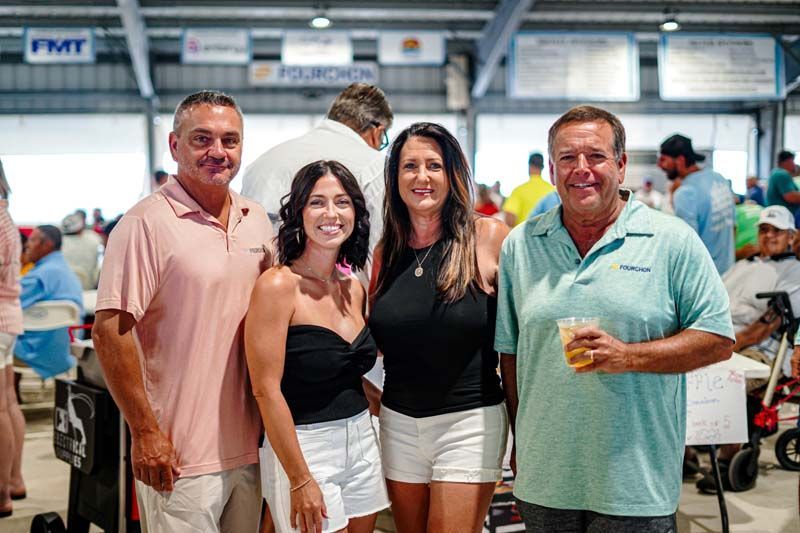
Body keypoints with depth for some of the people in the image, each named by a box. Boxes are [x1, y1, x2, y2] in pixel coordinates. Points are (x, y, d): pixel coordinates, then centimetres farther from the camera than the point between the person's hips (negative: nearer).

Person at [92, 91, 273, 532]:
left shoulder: (256, 219, 9)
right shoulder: (147, 223, -12)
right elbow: (110, 332, -15)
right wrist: (145, 433, -16)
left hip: (249, 448, 6)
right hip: (180, 460, -6)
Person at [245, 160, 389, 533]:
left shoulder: (354, 290, 7)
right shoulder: (278, 285, -14)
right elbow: (266, 390, -17)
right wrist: (301, 480, -18)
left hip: (361, 441, 7)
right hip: (302, 447, -7)